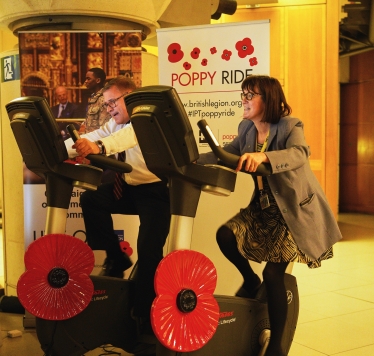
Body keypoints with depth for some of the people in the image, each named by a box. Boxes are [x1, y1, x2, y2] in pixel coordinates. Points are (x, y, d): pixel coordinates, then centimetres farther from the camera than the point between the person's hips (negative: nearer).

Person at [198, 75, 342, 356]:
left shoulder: (290, 126, -17)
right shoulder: (247, 129, 3)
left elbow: (299, 155, -37)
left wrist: (263, 156, -57)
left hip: (295, 210, -6)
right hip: (264, 206, 6)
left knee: (273, 274, -12)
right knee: (226, 236, -18)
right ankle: (250, 281, 12)